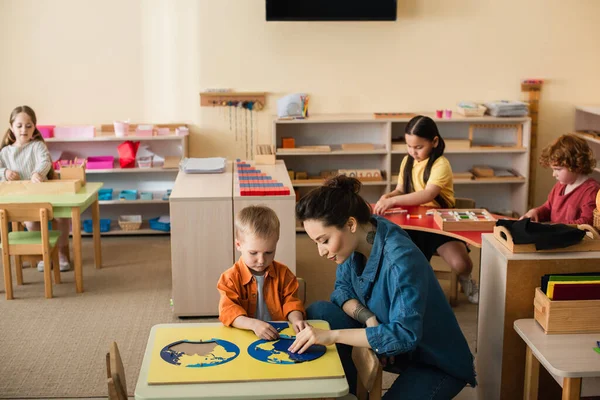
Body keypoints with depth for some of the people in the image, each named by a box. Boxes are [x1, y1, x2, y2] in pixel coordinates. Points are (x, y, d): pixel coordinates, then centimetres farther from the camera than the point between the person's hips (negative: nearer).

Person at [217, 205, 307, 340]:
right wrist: (253, 324, -30)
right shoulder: (230, 278, -3)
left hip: (279, 334, 2)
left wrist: (296, 319, -16)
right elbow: (228, 311, -13)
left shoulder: (283, 273, 7)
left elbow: (290, 302, 7)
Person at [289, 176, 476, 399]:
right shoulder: (356, 240, -11)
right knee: (318, 312, -9)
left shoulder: (401, 259, -33)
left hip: (438, 363, -7)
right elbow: (342, 288, 1)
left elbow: (405, 334, -37)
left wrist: (332, 335, -39)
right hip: (393, 346, 7)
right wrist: (368, 318, -20)